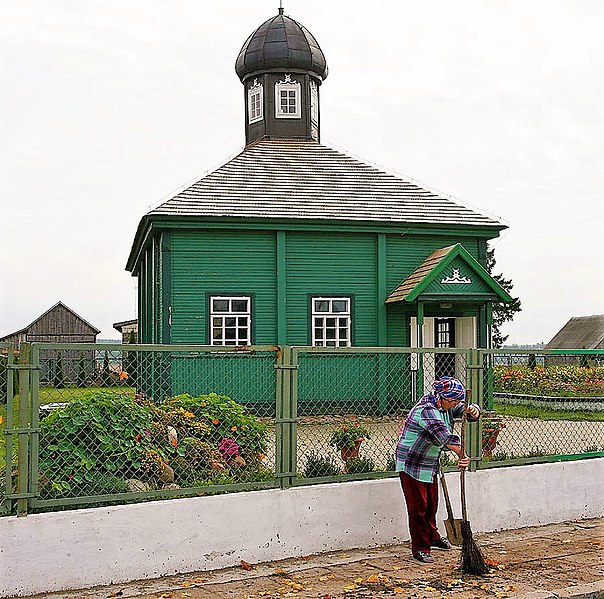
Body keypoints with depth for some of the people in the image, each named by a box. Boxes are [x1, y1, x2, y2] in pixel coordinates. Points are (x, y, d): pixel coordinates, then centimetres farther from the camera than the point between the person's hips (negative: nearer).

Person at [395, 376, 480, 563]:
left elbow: (464, 410, 5)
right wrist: (462, 455, -43)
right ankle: (420, 548, 7)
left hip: (430, 464, 9)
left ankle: (432, 536, 40)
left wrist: (473, 410, -21)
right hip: (412, 464, -9)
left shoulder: (447, 406, 1)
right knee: (418, 507, -2)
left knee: (431, 504, 20)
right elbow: (443, 434, -38)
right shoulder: (426, 410, -28)